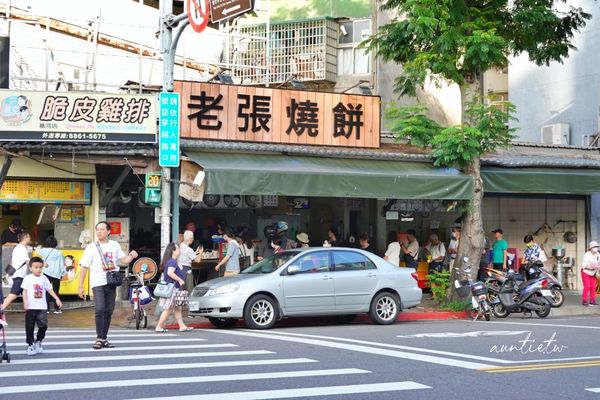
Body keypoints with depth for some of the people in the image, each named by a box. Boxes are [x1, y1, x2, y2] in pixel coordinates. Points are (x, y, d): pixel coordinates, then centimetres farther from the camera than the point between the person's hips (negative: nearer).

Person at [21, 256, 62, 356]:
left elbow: (50, 290, 10)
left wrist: (57, 299, 0)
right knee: (30, 327, 2)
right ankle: (30, 344, 13)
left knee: (43, 326, -2)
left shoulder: (44, 278, 6)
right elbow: (25, 291, -2)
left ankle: (38, 342, 20)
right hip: (31, 307, -2)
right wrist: (25, 303, -13)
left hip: (42, 307, 2)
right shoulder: (28, 278, -1)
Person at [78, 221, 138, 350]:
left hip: (111, 282, 4)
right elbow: (84, 267, -1)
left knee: (109, 311, 7)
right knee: (100, 309, -17)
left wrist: (131, 256, -5)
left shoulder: (114, 245, 10)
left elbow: (124, 260, 17)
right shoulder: (91, 247, -1)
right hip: (98, 283, -4)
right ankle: (99, 338, -9)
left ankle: (104, 338, 16)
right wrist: (80, 286, -6)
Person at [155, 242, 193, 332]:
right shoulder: (172, 262, -18)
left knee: (177, 309, 11)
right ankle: (159, 327, 1)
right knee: (168, 309, -4)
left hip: (175, 289, 10)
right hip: (172, 288, -10)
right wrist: (180, 280, -23)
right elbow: (170, 273, -32)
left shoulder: (174, 261, 12)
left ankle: (182, 326, 15)